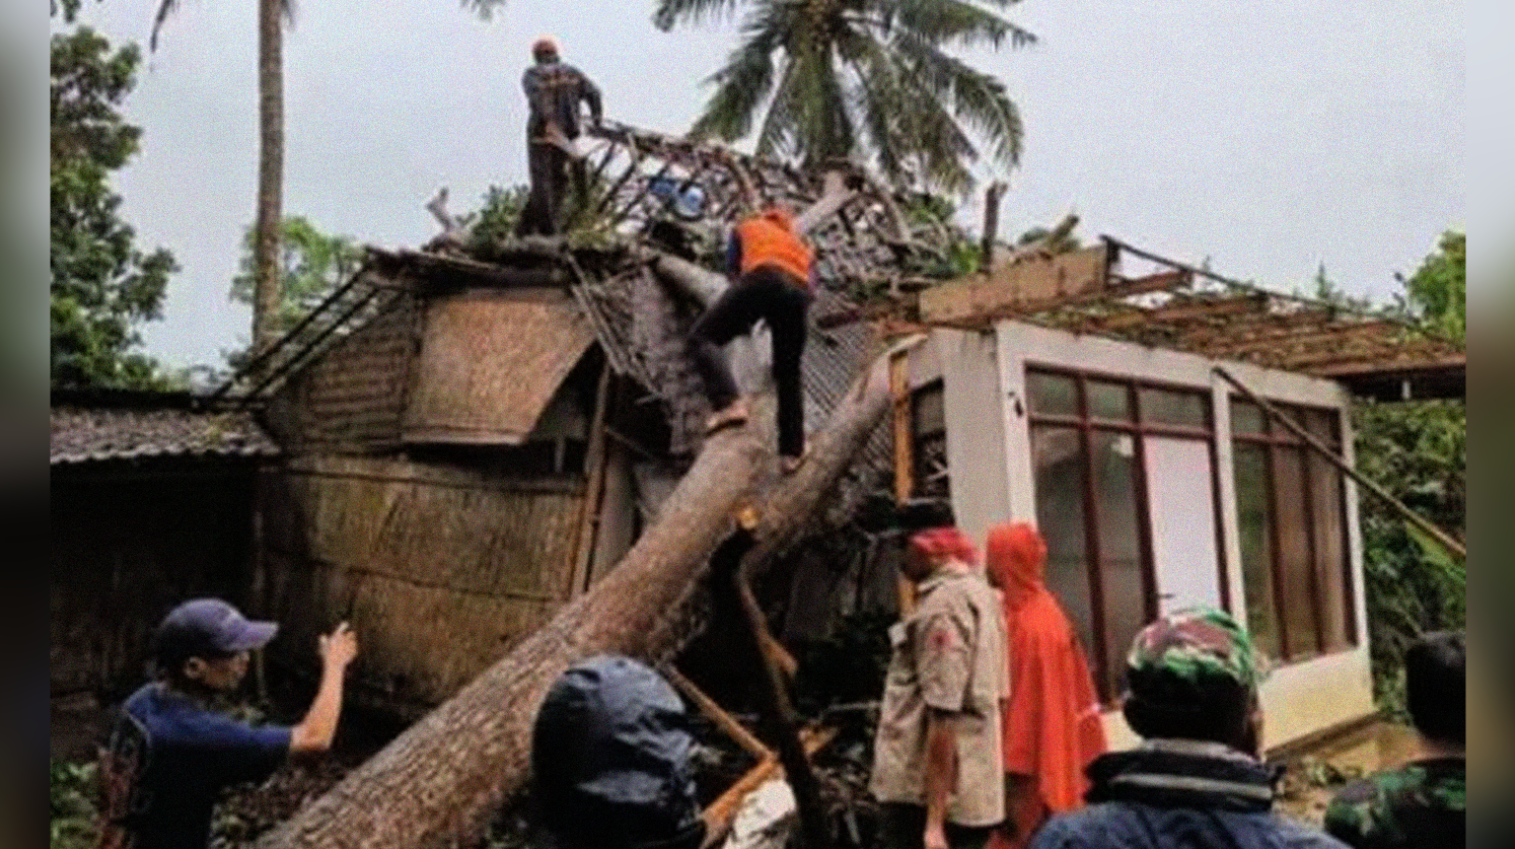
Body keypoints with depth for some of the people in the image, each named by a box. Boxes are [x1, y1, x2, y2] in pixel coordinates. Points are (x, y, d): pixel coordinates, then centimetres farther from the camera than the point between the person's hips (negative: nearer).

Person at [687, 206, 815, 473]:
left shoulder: (747, 227, 34)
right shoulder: (800, 244, 41)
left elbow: (732, 267, 36)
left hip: (763, 280, -4)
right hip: (798, 292, 4)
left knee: (702, 336, -3)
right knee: (788, 373, 13)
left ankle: (728, 402, -27)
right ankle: (792, 450, 9)